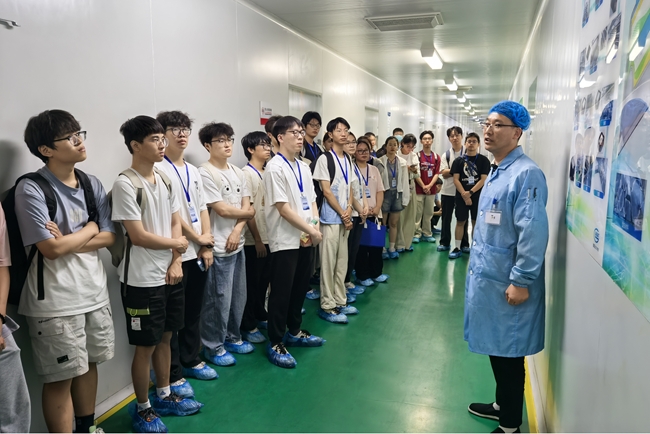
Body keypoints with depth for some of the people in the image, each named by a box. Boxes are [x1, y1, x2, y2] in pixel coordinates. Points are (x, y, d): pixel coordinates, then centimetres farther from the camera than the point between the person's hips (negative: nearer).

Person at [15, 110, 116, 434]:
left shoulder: (92, 184, 5)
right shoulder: (31, 189, -14)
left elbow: (109, 237, 2)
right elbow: (51, 249, -20)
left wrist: (68, 241, -13)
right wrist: (89, 230, -5)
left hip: (94, 291, 6)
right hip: (55, 301, -6)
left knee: (89, 364, 19)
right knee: (60, 377, 6)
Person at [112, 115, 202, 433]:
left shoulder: (165, 180, 7)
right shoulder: (125, 184, -15)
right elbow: (138, 236, -19)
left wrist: (176, 262, -4)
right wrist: (178, 244, -6)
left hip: (170, 274, 7)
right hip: (142, 280, -7)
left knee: (165, 337, 18)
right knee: (146, 345, 5)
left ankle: (164, 396, 36)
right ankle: (142, 408, 25)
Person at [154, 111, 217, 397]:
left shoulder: (194, 171, 14)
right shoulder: (158, 170, -10)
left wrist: (207, 245, 3)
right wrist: (198, 238, -7)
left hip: (199, 252, 7)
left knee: (194, 311, 17)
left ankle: (191, 361, 33)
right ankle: (172, 374, 15)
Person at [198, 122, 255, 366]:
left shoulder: (237, 172, 10)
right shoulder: (205, 173, -12)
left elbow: (246, 206, 6)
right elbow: (222, 210, -16)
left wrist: (237, 231, -10)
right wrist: (249, 213, -1)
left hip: (238, 243, 7)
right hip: (219, 247, -7)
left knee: (238, 296, 16)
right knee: (219, 299, 1)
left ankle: (232, 337, 33)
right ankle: (213, 347, 17)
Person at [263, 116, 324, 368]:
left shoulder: (304, 168, 11)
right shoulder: (275, 168, -13)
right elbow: (283, 208, -17)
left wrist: (315, 227, -4)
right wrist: (311, 230, -14)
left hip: (306, 239, 8)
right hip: (285, 240, -7)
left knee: (300, 288, 17)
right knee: (281, 292, 1)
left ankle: (294, 332, 34)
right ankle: (275, 344, 14)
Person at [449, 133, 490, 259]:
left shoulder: (484, 160, 0)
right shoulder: (458, 160, 3)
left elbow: (483, 180, -7)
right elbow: (456, 179, -3)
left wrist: (470, 192, -15)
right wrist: (464, 195, -13)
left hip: (477, 196, -1)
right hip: (461, 196, 1)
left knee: (476, 222, 7)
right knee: (460, 221, 5)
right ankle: (457, 248, 12)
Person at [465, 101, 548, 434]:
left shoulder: (526, 174, -20)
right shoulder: (495, 172, 10)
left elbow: (533, 232, -25)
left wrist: (521, 281, -23)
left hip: (507, 282, -9)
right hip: (487, 275, 9)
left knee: (508, 352, 6)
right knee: (495, 346, 21)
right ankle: (502, 405, 40)